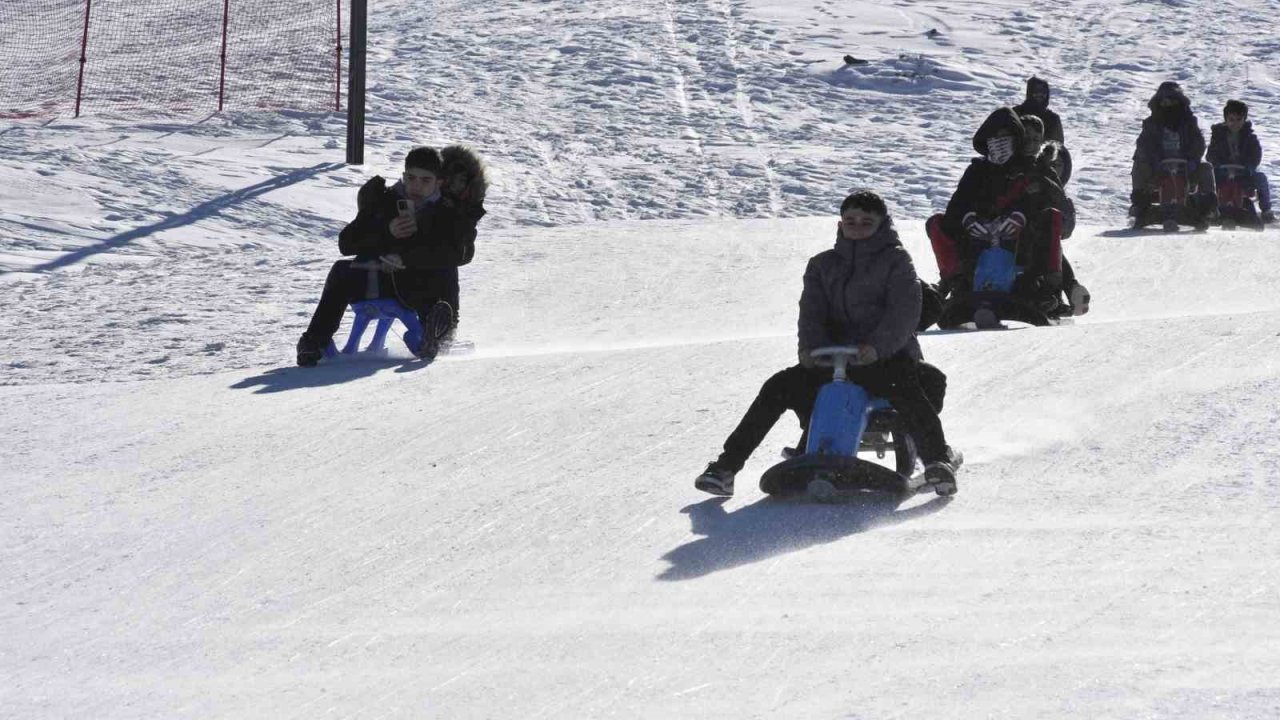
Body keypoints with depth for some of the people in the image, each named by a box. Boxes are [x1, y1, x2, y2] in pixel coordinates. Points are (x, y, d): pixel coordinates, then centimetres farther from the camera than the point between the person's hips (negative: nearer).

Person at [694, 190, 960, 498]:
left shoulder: (895, 260, 6)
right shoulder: (823, 265, 19)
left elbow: (905, 311, -8)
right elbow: (811, 311, 7)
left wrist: (877, 346, -26)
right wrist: (810, 347, -15)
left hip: (884, 356, -4)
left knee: (905, 388, -38)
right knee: (778, 387, -13)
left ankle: (938, 460, -42)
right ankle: (725, 467, -10)